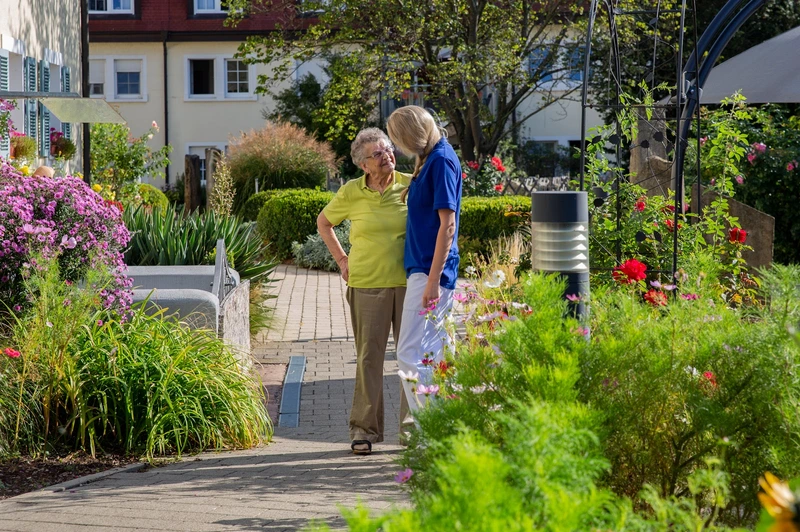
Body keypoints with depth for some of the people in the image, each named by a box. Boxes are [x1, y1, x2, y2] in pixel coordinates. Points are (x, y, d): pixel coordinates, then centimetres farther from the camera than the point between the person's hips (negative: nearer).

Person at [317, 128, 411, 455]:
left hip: (408, 282, 1)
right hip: (367, 284, -1)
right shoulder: (351, 193, 1)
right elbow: (324, 222, 17)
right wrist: (341, 259, 10)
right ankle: (363, 428, 8)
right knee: (369, 355, 1)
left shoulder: (410, 185, 1)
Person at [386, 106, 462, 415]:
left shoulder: (441, 161, -14)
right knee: (439, 354, 13)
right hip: (427, 270, 10)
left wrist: (432, 279, -21)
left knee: (410, 354, -12)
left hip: (429, 271, -10)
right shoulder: (432, 159, 15)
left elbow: (447, 224, -19)